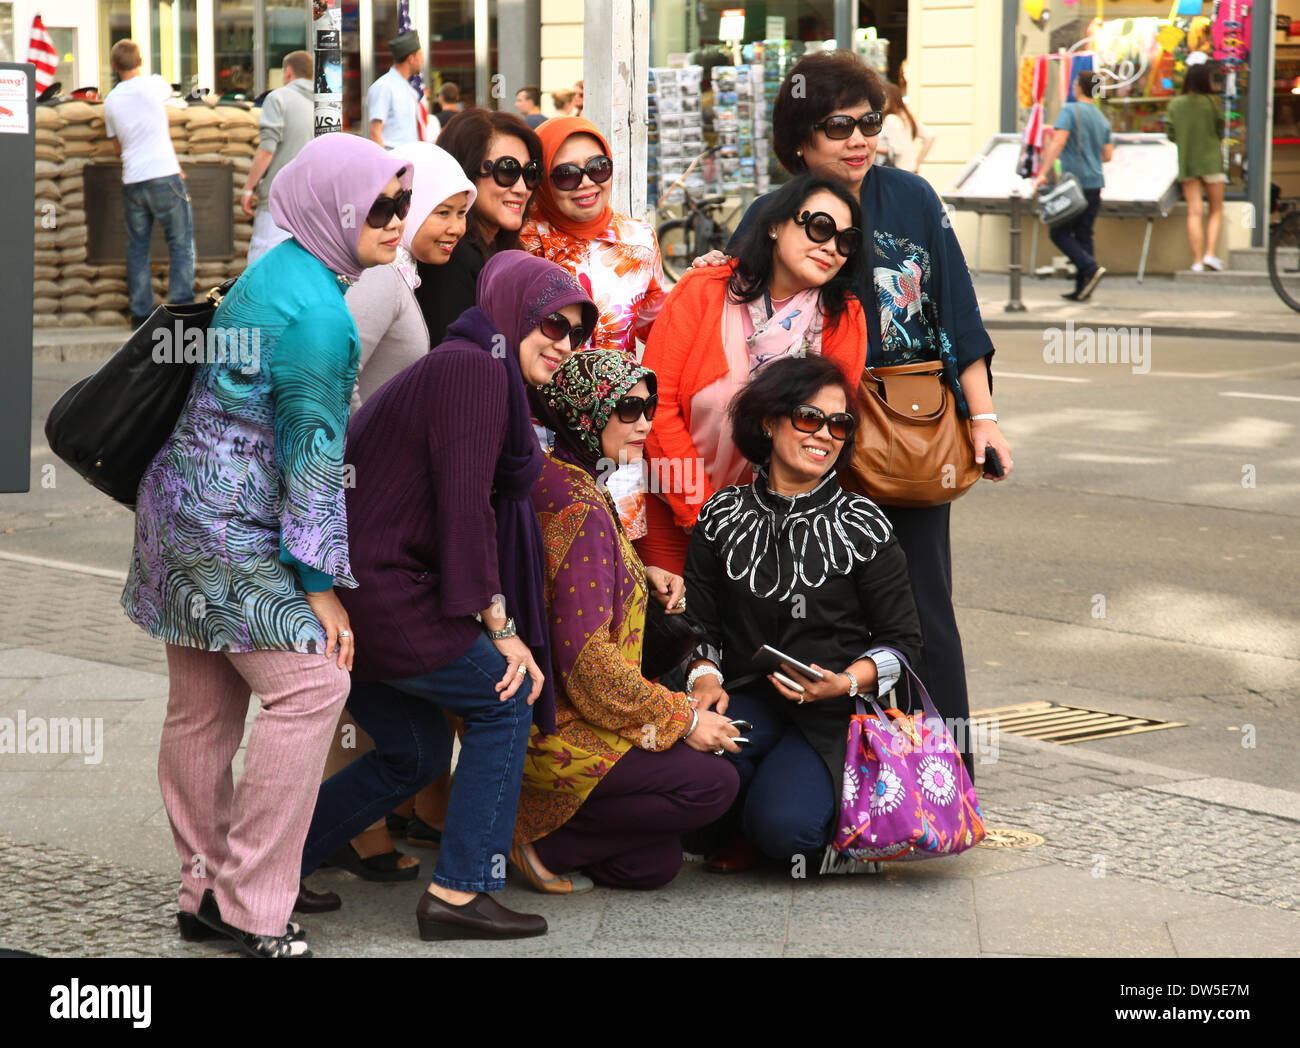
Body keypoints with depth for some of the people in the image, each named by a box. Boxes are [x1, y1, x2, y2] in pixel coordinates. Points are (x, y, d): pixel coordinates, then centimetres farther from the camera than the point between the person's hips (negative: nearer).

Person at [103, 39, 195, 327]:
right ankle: (181, 307, -1)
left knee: (137, 247, 10)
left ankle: (140, 313, 9)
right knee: (181, 244, 4)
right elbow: (169, 90, 22)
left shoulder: (111, 100, 8)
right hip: (164, 175, -4)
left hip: (132, 181, 4)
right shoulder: (153, 85, -4)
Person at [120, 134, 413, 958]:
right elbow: (313, 449, -18)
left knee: (203, 705, 11)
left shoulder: (278, 273, 14)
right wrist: (320, 582, -14)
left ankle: (207, 894, 17)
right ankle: (252, 905, -9)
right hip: (231, 527, -10)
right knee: (311, 685, -11)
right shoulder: (318, 309, -18)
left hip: (188, 510, 10)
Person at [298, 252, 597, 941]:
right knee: (507, 697, 0)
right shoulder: (477, 368, -11)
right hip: (373, 592, -10)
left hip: (336, 591, 10)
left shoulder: (459, 365, 22)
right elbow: (463, 504, -17)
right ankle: (458, 891, -1)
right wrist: (500, 626, -14)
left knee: (418, 752, 19)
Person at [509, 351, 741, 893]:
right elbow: (587, 661, -24)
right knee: (714, 782, -14)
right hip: (552, 731, -10)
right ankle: (545, 836, -8)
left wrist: (642, 579, 10)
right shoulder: (581, 510, -20)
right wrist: (683, 719, -14)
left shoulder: (551, 477, 9)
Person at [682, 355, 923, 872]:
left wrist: (845, 683, -16)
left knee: (783, 824, -29)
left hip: (835, 712, -2)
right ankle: (742, 828, 1)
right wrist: (705, 673, -11)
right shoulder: (723, 515, 8)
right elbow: (698, 620, 11)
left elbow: (902, 638, 3)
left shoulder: (863, 525, 1)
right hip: (747, 699, 2)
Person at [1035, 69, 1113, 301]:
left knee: (1060, 233, 1)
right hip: (1095, 184, 7)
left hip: (1074, 181, -7)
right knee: (1084, 234, 9)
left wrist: (1043, 173, -19)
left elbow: (1058, 143, -18)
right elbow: (1107, 155, 17)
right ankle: (1083, 288, 4)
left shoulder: (1071, 110, -7)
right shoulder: (1101, 118, 14)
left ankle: (1091, 268, -17)